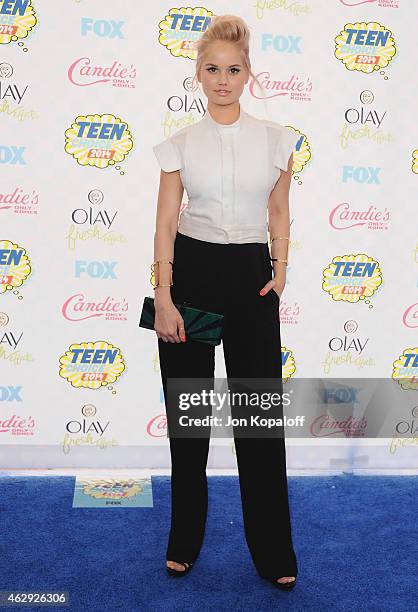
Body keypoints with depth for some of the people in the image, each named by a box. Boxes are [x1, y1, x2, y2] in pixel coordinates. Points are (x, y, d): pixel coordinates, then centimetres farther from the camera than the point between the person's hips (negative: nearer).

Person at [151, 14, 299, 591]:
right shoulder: (180, 143, 2)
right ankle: (184, 540, 26)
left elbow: (279, 212, 10)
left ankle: (274, 553, 18)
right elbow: (166, 222, -2)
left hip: (252, 273, 0)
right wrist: (163, 300, -9)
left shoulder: (276, 138, 4)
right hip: (191, 269, 0)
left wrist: (280, 272, -3)